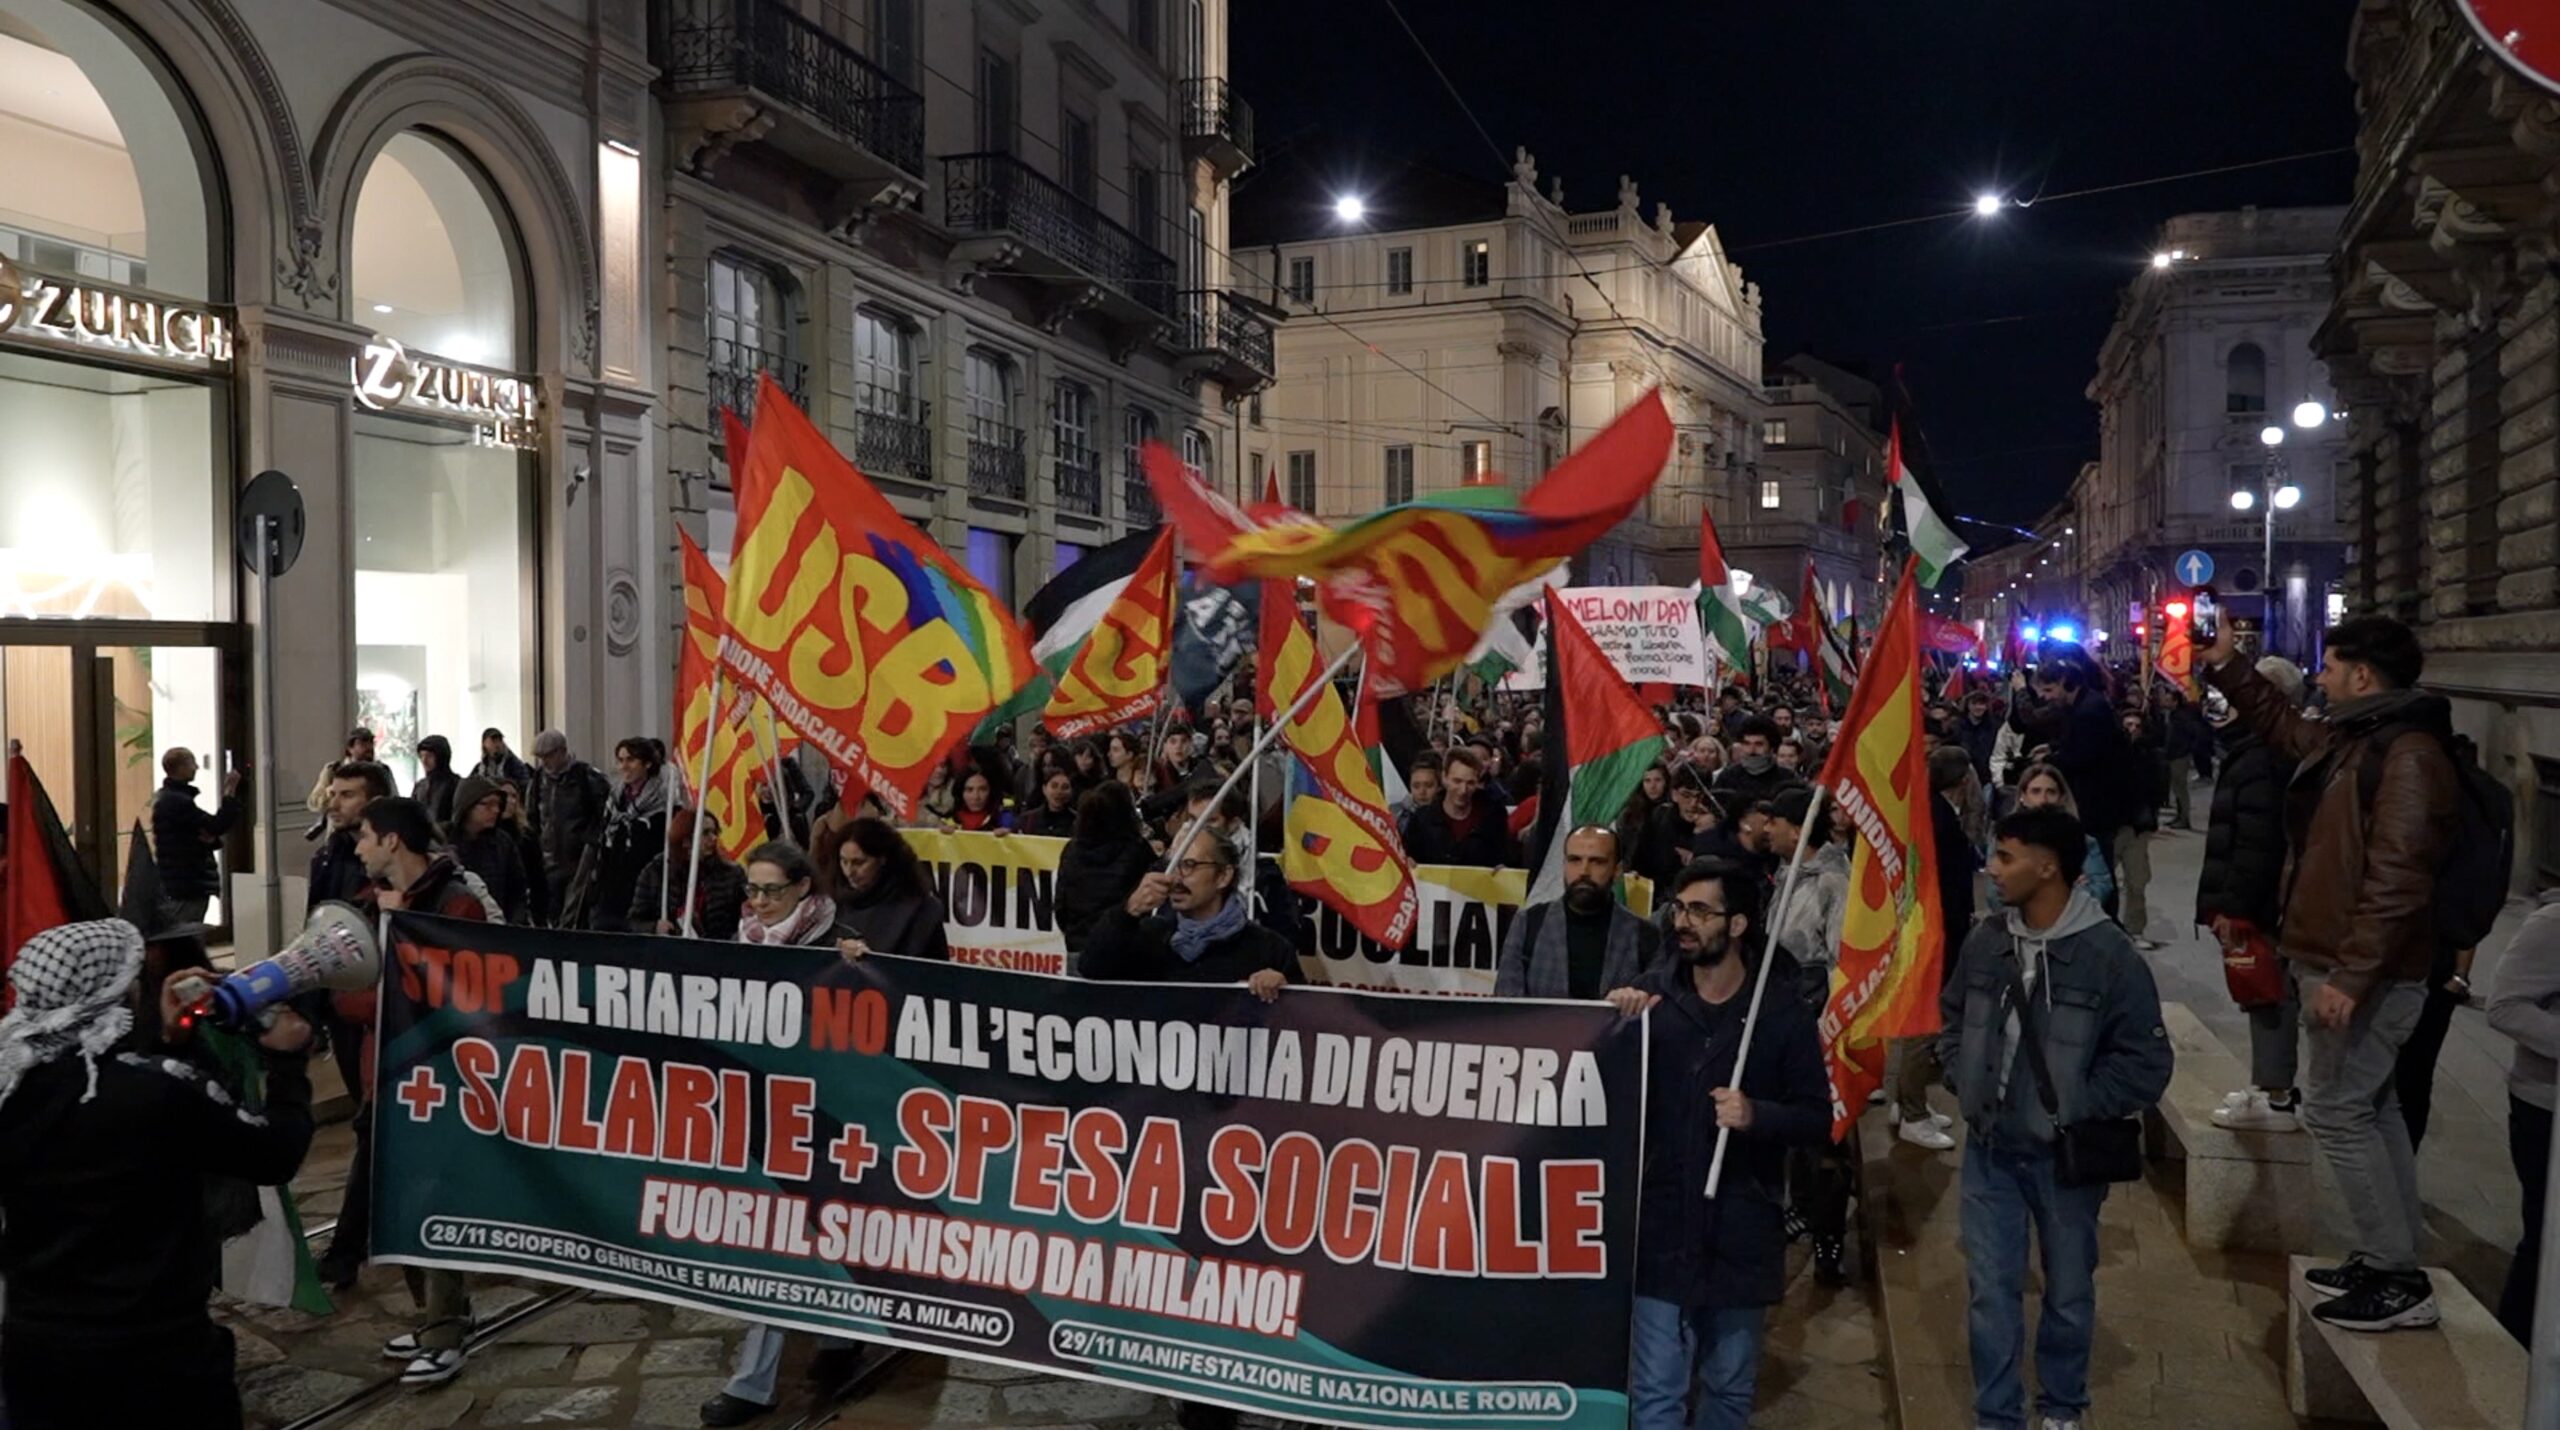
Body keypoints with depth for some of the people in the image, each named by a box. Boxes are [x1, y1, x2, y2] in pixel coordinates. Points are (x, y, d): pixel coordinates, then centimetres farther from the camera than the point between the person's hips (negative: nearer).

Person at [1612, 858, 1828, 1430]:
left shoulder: (1783, 1014, -5)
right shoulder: (1649, 996, -4)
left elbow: (1818, 1119, -1)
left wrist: (1758, 1115, -20)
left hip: (1741, 1236, 1)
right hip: (1660, 1232, 0)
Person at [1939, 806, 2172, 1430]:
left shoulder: (2108, 953, -16)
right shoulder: (1985, 941, -4)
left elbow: (2147, 1063, -11)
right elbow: (1950, 1018, 13)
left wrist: (2073, 1108, -15)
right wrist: (1965, 1082, 1)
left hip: (2065, 1155, -3)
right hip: (1989, 1149, 3)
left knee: (2069, 1294, 16)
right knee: (1990, 1291, 8)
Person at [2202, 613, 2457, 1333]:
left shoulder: (2409, 756, -20)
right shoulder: (2350, 738, 9)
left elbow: (2396, 880, -27)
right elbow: (2283, 725, 32)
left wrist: (2349, 975, -29)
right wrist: (2224, 665, 29)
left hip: (2367, 973, -10)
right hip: (2337, 962, 10)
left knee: (2335, 1110, -5)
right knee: (2371, 1109, 15)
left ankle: (2397, 1278, 5)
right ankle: (2389, 1262, 25)